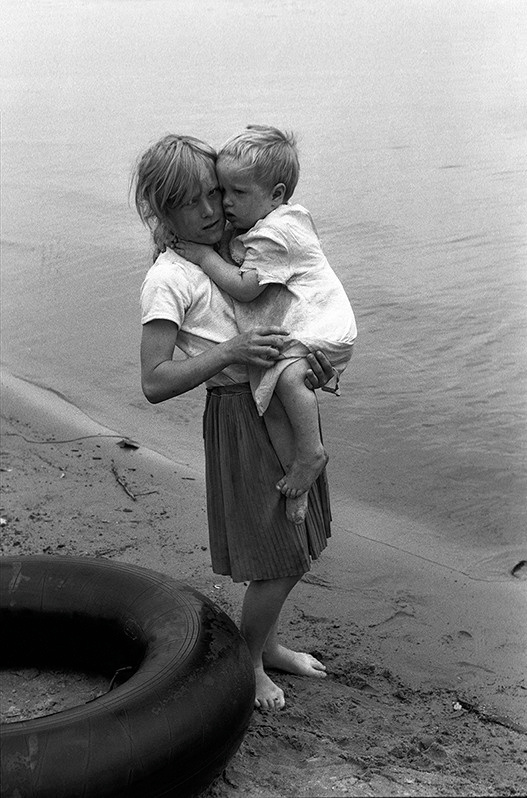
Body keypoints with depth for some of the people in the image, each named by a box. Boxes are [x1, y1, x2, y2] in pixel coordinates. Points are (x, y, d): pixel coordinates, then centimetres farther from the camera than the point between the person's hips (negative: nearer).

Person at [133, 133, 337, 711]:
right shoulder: (167, 279, -14)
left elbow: (281, 319, 17)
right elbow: (155, 383, -19)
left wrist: (314, 365, -4)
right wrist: (230, 354, -28)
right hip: (241, 413, -8)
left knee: (299, 544, 18)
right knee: (282, 559, 0)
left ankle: (268, 644, 40)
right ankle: (247, 664, 25)